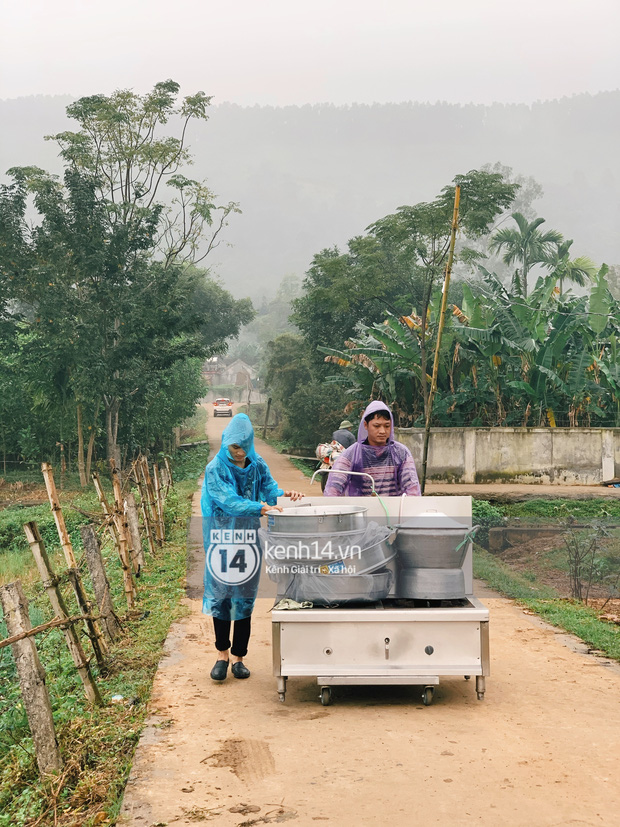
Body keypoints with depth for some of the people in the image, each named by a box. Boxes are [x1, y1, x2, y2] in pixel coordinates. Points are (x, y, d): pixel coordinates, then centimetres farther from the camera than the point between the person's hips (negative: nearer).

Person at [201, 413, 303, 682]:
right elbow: (228, 501, -22)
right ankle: (222, 654, 15)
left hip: (248, 537, 2)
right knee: (220, 594, 0)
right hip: (221, 536, -2)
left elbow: (269, 487, -3)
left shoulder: (257, 465, 3)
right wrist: (261, 508, -33)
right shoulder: (215, 469, -9)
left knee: (244, 597, 4)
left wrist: (283, 494, -27)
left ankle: (238, 657, 13)